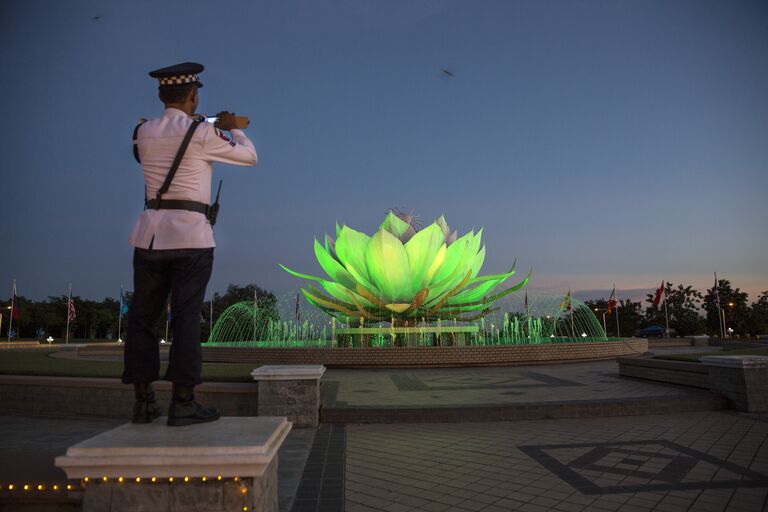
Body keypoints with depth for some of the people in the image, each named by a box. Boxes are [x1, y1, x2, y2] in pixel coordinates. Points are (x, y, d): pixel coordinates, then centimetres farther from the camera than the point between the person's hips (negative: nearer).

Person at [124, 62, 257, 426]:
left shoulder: (143, 133, 8)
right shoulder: (202, 134, -6)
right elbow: (250, 156, 5)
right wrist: (232, 127, 22)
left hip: (150, 232, 5)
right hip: (190, 235, -4)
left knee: (142, 316, 10)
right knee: (186, 317, -2)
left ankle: (143, 401, 15)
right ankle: (182, 403, 1)